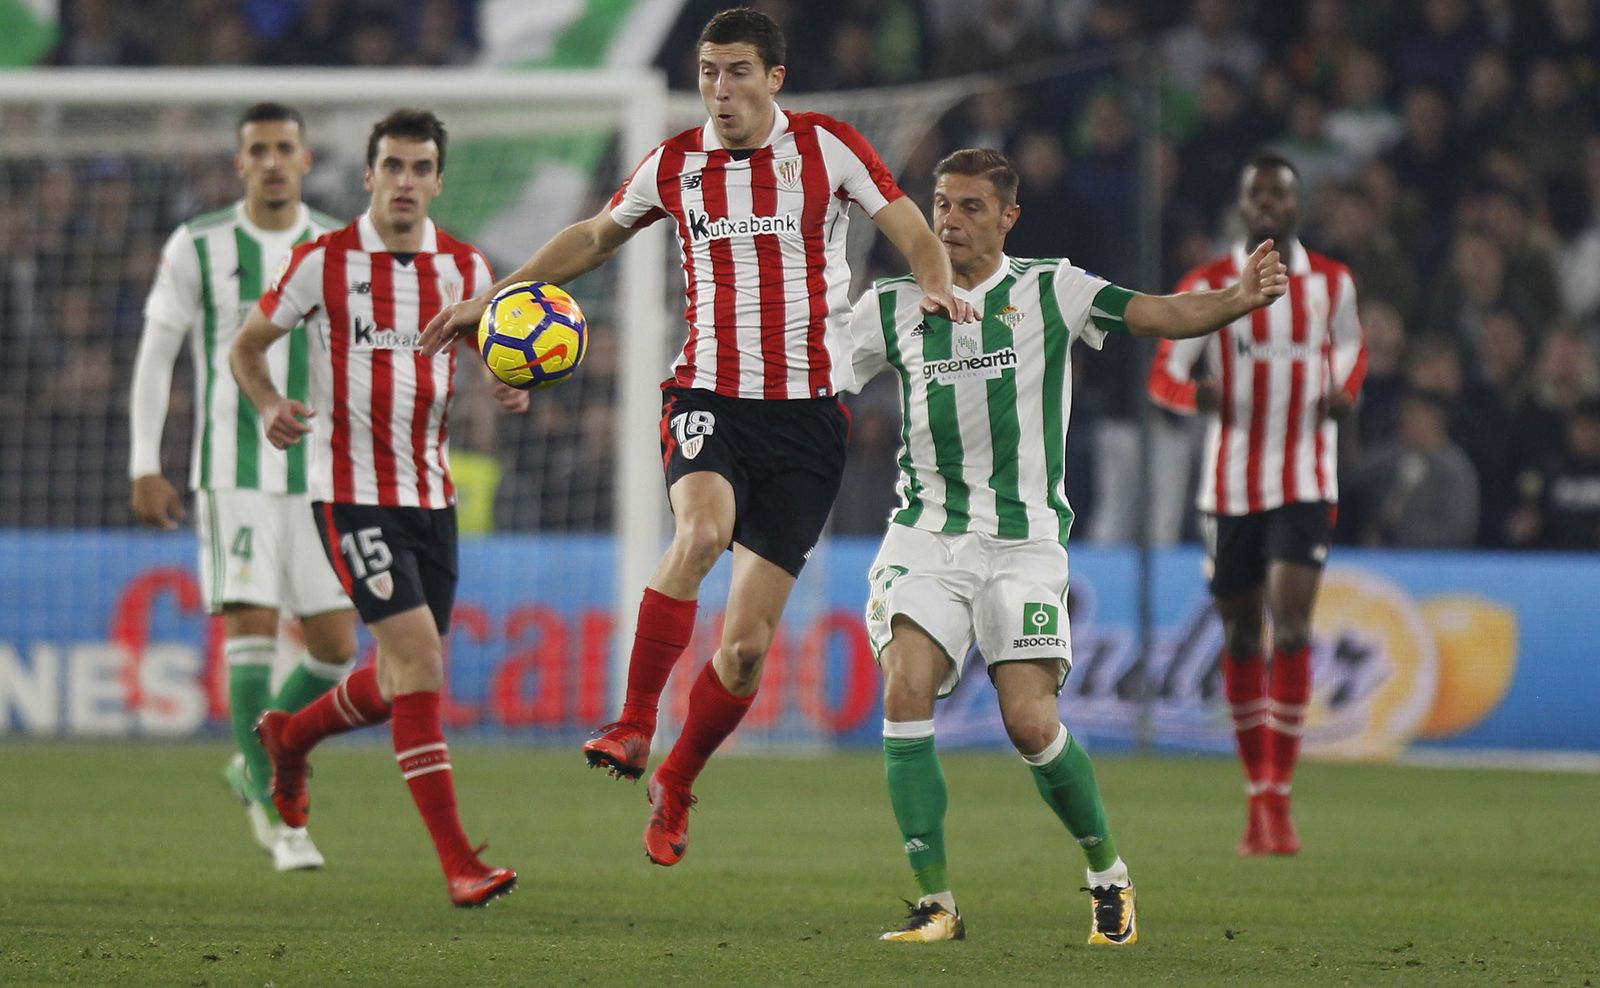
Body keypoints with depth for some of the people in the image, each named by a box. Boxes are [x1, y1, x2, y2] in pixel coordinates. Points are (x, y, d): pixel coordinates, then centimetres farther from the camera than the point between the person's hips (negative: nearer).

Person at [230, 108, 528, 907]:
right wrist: (270, 406, -16)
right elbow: (246, 346, 4)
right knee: (419, 664, -17)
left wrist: (509, 390, -8)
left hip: (432, 495, 5)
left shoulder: (464, 267, 4)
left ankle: (288, 736, 42)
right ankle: (457, 863, -17)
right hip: (352, 494, -5)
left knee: (403, 686, 11)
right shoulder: (323, 262, -6)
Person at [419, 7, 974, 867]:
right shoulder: (673, 165, 6)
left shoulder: (827, 147, 0)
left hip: (805, 412, -1)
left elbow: (911, 231, 3)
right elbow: (595, 238, 23)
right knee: (701, 528, -34)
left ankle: (675, 781, 21)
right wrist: (492, 301, 19)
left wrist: (934, 284, -20)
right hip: (709, 397, 1)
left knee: (747, 641, -3)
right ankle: (634, 724, -25)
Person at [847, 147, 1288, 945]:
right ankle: (936, 903, -13)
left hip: (1023, 542, -2)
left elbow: (1161, 316, -7)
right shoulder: (892, 308, 6)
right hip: (925, 539, 2)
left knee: (1030, 724, -12)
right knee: (905, 691, -19)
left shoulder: (1051, 292, 1)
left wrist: (1240, 299, -25)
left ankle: (1108, 876, 14)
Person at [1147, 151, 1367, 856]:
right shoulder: (1207, 287, -1)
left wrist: (1345, 391, 0)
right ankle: (1257, 792, 23)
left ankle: (1279, 800, -14)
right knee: (1240, 636, 8)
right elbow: (1162, 374, -3)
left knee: (1291, 626, -15)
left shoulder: (1332, 283, 4)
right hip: (1229, 486, 0)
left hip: (1306, 485, 0)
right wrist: (1196, 393, -26)